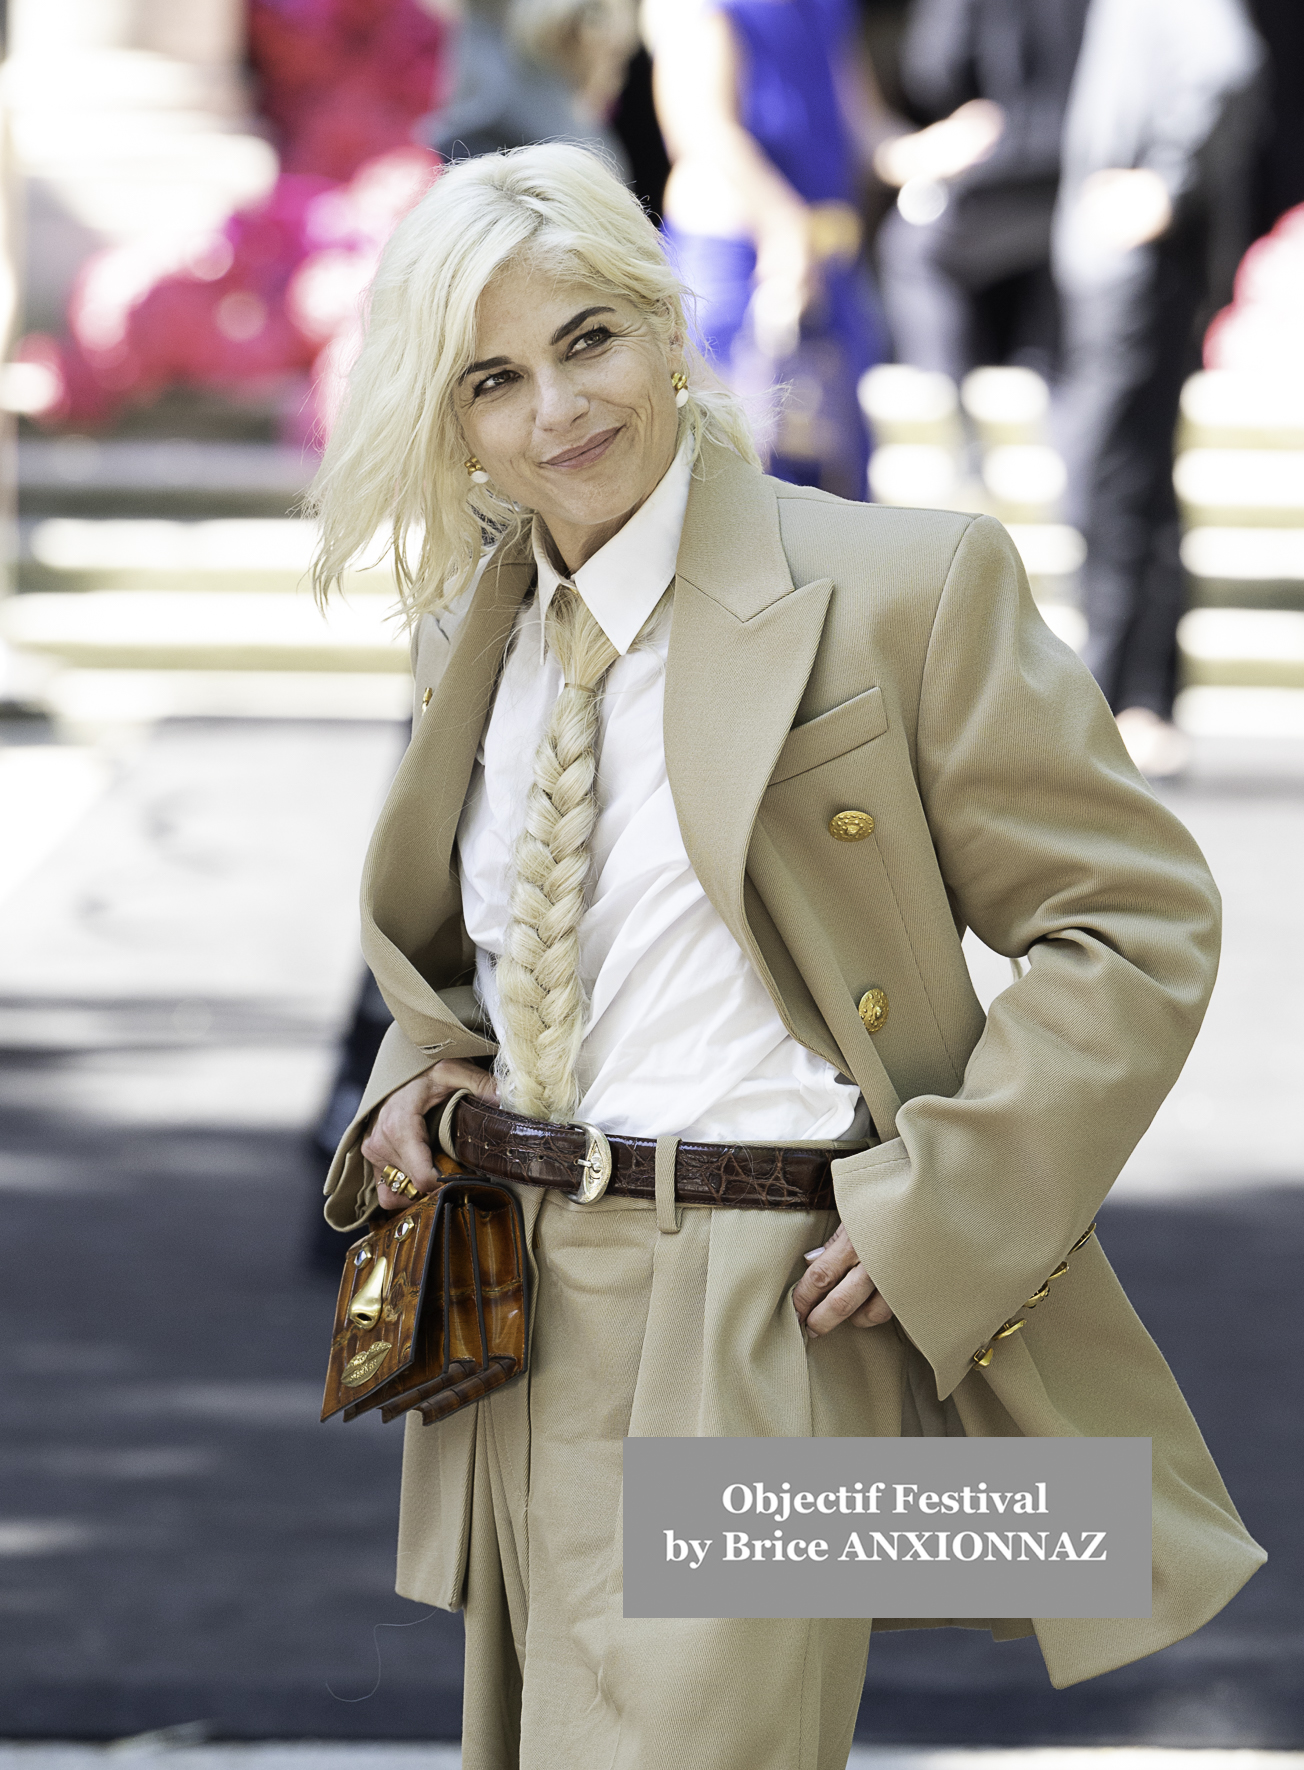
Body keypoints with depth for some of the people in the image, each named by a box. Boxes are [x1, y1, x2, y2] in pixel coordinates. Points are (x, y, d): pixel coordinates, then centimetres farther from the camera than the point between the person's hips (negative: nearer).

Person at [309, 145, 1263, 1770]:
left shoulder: (904, 588, -8)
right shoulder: (474, 634, 12)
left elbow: (1136, 922, -7)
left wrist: (932, 1209, -15)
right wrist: (416, 1083, 5)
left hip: (767, 1330, -6)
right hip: (515, 1321, 7)